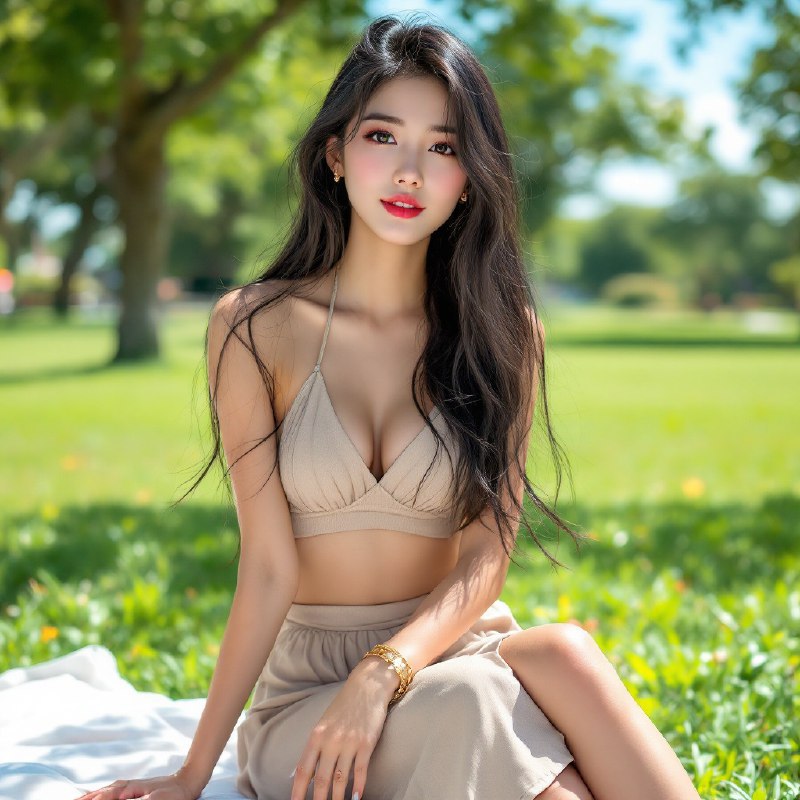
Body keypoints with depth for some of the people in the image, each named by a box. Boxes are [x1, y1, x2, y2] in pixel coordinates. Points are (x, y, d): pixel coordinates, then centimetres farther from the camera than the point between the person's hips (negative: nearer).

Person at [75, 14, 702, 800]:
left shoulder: (501, 330, 1)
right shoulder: (256, 328, -5)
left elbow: (488, 553, -6)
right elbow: (269, 566, -6)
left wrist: (385, 675, -23)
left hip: (456, 651, 2)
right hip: (311, 686, -2)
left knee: (562, 651, -32)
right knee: (471, 706, -34)